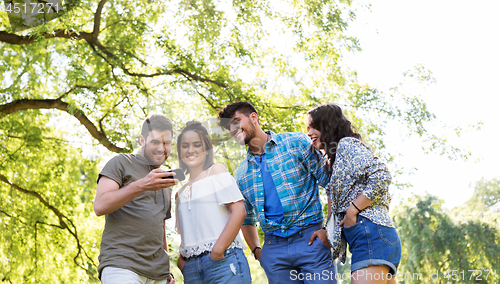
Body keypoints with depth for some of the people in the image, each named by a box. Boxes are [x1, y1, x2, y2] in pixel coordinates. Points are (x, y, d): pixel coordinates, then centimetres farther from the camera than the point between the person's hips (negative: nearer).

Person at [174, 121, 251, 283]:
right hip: (191, 268, 5)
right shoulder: (181, 192, 19)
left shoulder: (216, 171, 3)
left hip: (223, 260, -5)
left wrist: (218, 250, -13)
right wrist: (182, 259, 7)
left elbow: (239, 211, -8)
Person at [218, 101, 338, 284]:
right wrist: (256, 250, 8)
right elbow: (246, 219, 24)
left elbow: (331, 183, -2)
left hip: (310, 239, -3)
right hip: (274, 250, 4)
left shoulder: (296, 143, 2)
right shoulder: (241, 174, 14)